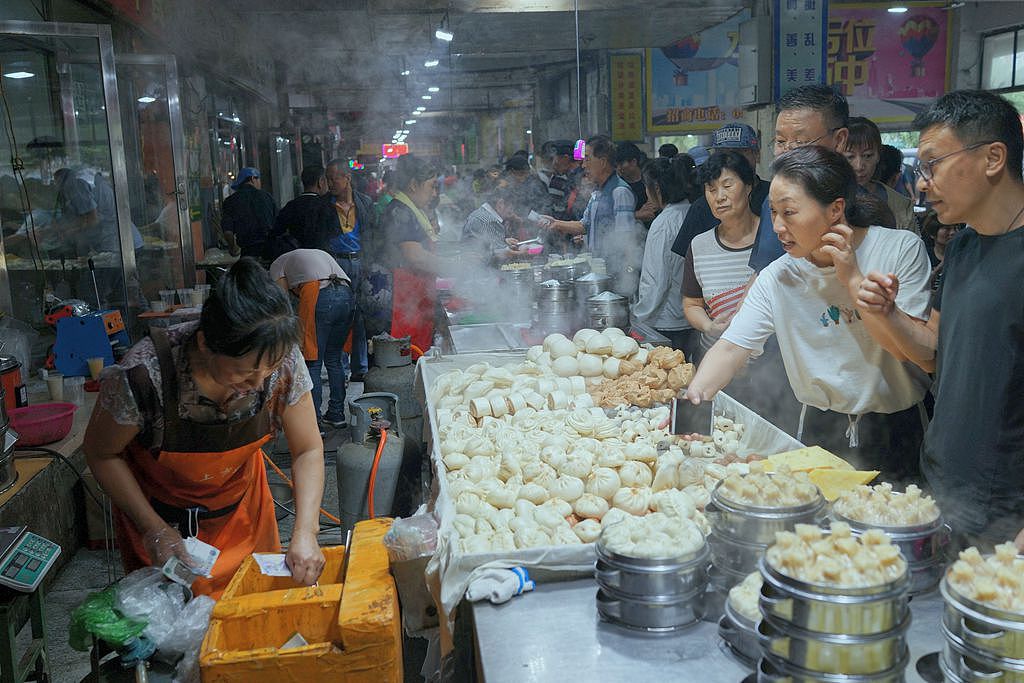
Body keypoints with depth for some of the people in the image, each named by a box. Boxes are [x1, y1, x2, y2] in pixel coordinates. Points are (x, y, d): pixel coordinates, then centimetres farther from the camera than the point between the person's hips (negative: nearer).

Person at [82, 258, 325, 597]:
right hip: (159, 513, -2)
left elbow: (308, 451, -15)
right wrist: (154, 529, -20)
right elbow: (101, 454, -16)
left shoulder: (282, 359, -27)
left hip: (241, 507, 3)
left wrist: (305, 532, -26)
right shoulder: (144, 375, -35)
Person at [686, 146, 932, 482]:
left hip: (897, 432, -1)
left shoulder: (902, 249, -13)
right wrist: (693, 395, -30)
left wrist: (853, 278, -22)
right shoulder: (776, 278, -8)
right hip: (820, 431, 2)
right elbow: (732, 347, -13)